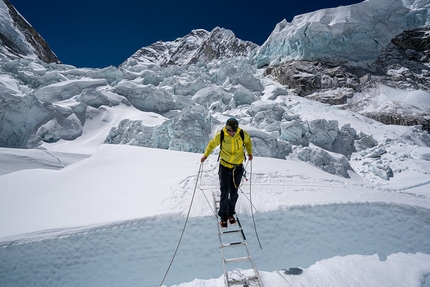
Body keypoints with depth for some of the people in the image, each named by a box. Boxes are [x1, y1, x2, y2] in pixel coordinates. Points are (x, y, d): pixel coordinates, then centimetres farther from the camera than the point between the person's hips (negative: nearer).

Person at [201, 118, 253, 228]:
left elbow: (248, 142, 10)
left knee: (234, 192, 11)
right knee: (225, 191, -3)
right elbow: (212, 144, 0)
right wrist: (205, 155, -12)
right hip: (224, 166, -1)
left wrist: (249, 152, 1)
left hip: (238, 167, 1)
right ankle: (223, 216, 16)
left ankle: (231, 213, 31)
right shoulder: (220, 135, -16)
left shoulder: (243, 135, -13)